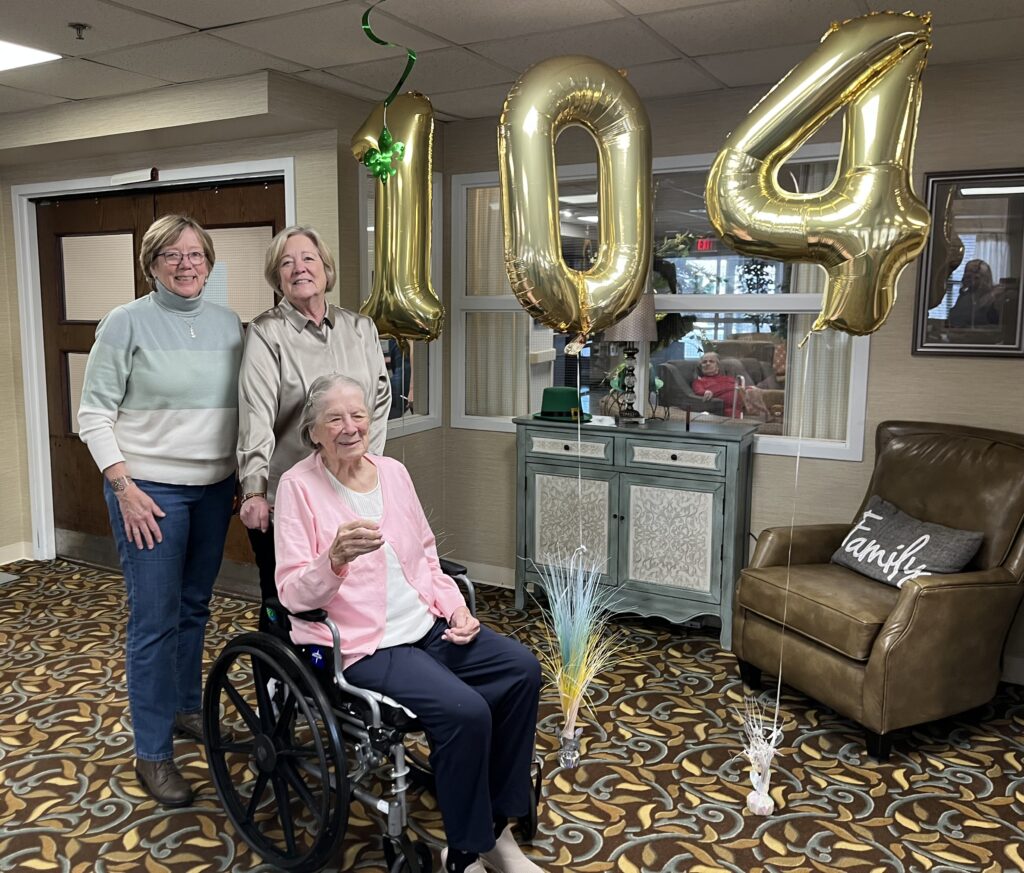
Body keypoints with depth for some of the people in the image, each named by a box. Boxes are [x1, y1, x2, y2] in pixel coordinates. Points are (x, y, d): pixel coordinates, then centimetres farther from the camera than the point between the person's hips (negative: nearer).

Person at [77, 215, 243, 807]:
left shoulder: (228, 324, 6)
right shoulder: (127, 323, -7)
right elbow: (94, 414, -7)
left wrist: (246, 476, 7)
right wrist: (124, 486, -14)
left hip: (214, 488, 5)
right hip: (150, 490, -4)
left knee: (195, 608, 16)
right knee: (155, 620, -1)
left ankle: (188, 708, 36)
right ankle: (153, 753, 12)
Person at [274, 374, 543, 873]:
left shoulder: (393, 471, 8)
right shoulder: (298, 486, -9)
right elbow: (292, 595, -15)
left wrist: (456, 607, 1)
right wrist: (335, 558, -35)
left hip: (427, 625, 7)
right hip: (361, 645, -6)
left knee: (521, 669, -9)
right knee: (466, 711, -25)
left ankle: (497, 828, 6)